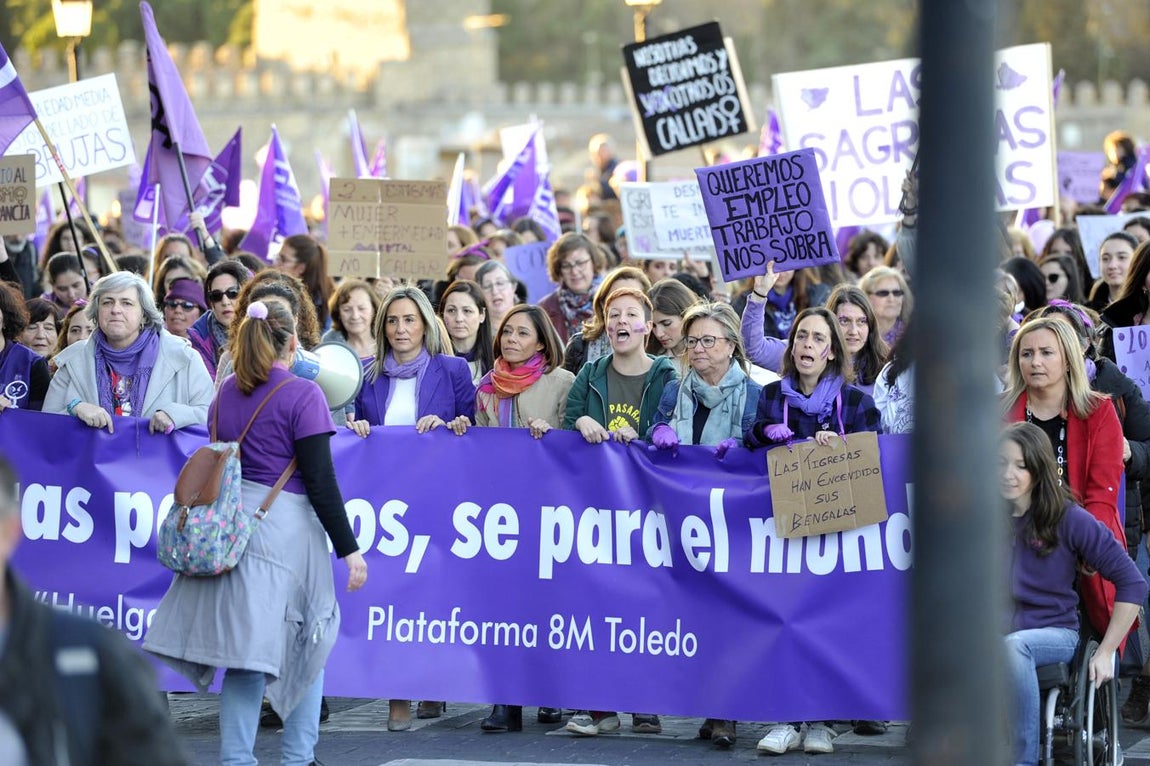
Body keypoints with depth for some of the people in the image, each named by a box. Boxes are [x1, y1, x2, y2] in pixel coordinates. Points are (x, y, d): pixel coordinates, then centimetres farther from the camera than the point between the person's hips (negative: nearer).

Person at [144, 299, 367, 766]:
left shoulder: (226, 394, 10)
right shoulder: (302, 396, -9)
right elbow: (320, 481, -12)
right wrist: (349, 549, -9)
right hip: (287, 526, -5)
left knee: (245, 647, 7)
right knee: (307, 645, 8)